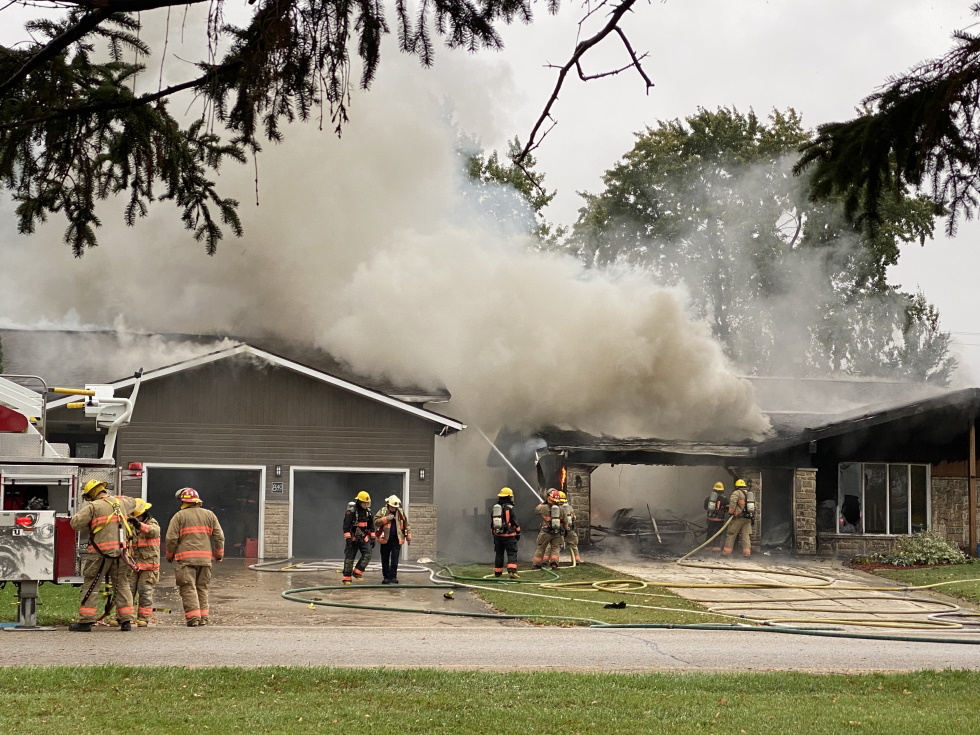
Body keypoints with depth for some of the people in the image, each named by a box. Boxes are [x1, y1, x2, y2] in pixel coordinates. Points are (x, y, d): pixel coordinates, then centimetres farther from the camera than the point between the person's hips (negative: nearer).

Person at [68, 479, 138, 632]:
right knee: (122, 585, 11)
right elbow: (132, 502, 36)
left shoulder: (93, 506, -6)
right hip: (121, 551, 5)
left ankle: (86, 621, 0)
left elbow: (75, 523, -9)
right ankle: (126, 621, 9)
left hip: (101, 552, -5)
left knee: (91, 585, 2)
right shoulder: (120, 503, 13)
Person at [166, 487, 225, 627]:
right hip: (205, 558, 4)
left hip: (186, 558, -4)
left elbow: (171, 538, -2)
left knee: (188, 588, -4)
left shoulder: (179, 516, 1)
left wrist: (169, 556, 13)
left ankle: (193, 617, -12)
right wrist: (219, 554, 24)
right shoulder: (209, 515, 13)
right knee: (202, 588, 13)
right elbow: (219, 536, 12)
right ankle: (204, 617, 10)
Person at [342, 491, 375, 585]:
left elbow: (371, 526, 15)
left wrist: (372, 538, 11)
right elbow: (346, 525, -15)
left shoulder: (368, 511, 8)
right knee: (349, 557, -1)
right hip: (353, 538, -5)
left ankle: (357, 572, -2)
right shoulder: (351, 511, -12)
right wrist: (347, 538, -20)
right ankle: (346, 577, 5)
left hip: (364, 538, 5)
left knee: (367, 555, -12)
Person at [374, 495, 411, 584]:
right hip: (385, 539, 0)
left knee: (394, 560, -6)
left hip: (396, 540, 0)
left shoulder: (401, 512, 8)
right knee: (385, 560, 6)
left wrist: (408, 536, 16)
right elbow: (376, 522, -11)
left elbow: (406, 525, 16)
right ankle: (386, 577, 15)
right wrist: (386, 519, -20)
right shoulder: (382, 511, 1)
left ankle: (393, 577, -2)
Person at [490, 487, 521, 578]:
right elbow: (515, 522, -9)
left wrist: (493, 533, 24)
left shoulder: (495, 508, 8)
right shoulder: (509, 508, -10)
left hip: (497, 535, 5)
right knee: (512, 554, -5)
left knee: (499, 554, 14)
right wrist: (518, 533, 2)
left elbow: (492, 523, 15)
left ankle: (498, 572, 19)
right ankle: (512, 571, -19)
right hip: (509, 535, -5)